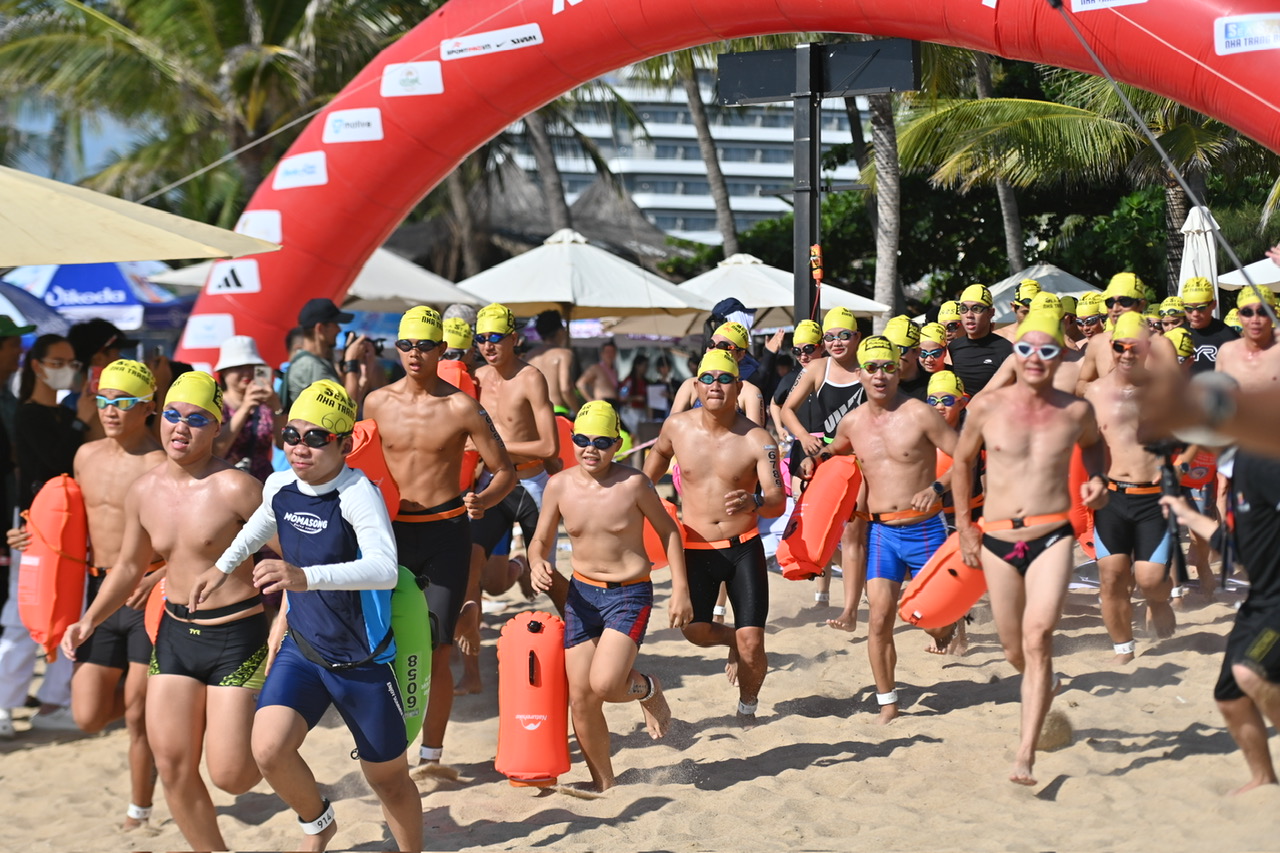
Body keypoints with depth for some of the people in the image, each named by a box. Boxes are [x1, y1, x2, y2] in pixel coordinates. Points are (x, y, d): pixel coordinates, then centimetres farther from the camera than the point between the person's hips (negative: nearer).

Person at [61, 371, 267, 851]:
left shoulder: (235, 488, -16)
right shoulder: (144, 492, 4)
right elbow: (130, 567, 18)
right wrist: (89, 621, 7)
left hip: (237, 637, -6)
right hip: (174, 635, 6)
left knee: (230, 775, -7)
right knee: (173, 767, 2)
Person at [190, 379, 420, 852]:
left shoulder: (358, 492, -25)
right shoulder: (279, 486, -4)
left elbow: (384, 569, -44)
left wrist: (304, 576, -55)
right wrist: (222, 567, 22)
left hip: (362, 663, -5)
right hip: (300, 649, 5)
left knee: (388, 778, 9)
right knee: (269, 750, -15)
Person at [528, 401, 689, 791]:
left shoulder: (632, 484, -13)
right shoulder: (560, 486, -3)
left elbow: (668, 531, 0)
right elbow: (541, 540, 9)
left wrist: (681, 590, -3)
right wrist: (537, 564, -15)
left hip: (630, 595, -4)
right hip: (581, 593, 4)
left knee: (603, 684, -22)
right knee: (580, 698, 3)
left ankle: (648, 689, 15)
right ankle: (603, 783, 22)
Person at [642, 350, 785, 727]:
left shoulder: (757, 439, -12)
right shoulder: (677, 426, -4)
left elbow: (778, 501, -19)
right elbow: (659, 454, 20)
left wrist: (755, 503, -41)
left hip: (744, 548, -2)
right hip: (696, 549, 2)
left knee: (752, 645, -8)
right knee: (694, 630, -13)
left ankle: (748, 702, 25)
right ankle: (732, 640, 26)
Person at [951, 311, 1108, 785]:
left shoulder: (1076, 411, 1)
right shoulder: (987, 407, -1)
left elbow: (1093, 443, 26)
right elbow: (961, 461, 14)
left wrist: (1095, 479, 5)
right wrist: (964, 527, 10)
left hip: (1052, 537, -2)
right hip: (996, 540, 2)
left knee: (1038, 638, -20)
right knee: (1015, 651, 10)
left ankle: (1025, 755, -19)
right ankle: (1045, 695, 47)